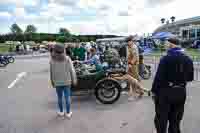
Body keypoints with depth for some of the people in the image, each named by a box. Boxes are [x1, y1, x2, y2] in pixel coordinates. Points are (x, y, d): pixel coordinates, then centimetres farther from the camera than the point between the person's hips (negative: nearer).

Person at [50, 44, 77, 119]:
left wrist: (52, 81, 6)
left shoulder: (52, 60, -10)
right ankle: (68, 113, 21)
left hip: (57, 82, 1)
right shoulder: (67, 59, -11)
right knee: (67, 97, 11)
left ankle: (61, 112, 31)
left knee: (59, 97, 16)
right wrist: (74, 80, 3)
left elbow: (51, 72, -6)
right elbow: (72, 70, -8)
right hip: (66, 81, -1)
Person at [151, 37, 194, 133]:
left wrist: (154, 91, -7)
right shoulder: (188, 59, 2)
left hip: (166, 91, -5)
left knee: (161, 119, 11)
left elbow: (159, 77, -17)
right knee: (175, 119, 20)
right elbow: (190, 78, 8)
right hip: (181, 92, 6)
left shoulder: (166, 58, -16)